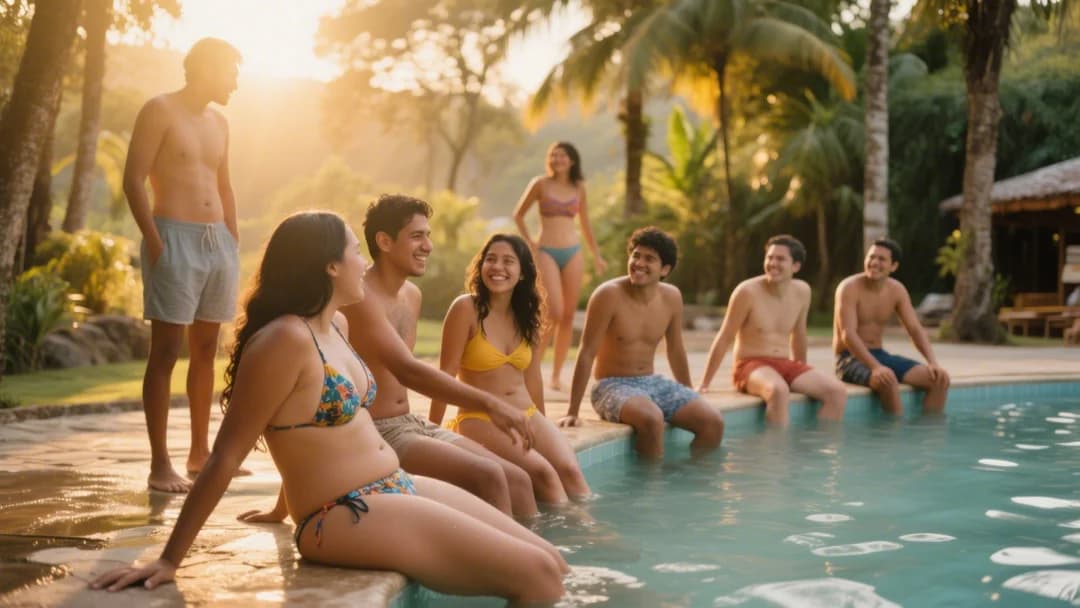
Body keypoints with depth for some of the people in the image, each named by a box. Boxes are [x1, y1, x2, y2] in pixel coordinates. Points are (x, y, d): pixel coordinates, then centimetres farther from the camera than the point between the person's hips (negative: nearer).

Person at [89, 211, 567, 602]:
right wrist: (169, 560, -16)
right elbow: (225, 457, -17)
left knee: (550, 562, 3)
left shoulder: (337, 326, 10)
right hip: (346, 516, -9)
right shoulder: (286, 339, -18)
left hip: (398, 488, 9)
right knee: (534, 576, -15)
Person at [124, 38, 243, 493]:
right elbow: (134, 180, -11)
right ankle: (159, 464, -6)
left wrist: (234, 242, 15)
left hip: (219, 240, 7)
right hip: (175, 237, -7)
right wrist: (155, 244, -17)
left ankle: (200, 452, 17)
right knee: (166, 350, -7)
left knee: (206, 349, 10)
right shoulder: (160, 111, -4)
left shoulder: (219, 122, 18)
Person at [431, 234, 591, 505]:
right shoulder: (466, 308, -8)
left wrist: (543, 428, 23)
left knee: (570, 472, -19)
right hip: (480, 420, -6)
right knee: (542, 473, -25)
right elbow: (447, 373, -8)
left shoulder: (527, 316, 11)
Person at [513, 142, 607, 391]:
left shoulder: (578, 188, 10)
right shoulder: (540, 184, 0)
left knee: (568, 316, 1)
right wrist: (529, 243, 0)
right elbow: (518, 214, 8)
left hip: (573, 253, 4)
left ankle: (556, 374, 10)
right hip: (546, 253, -4)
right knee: (554, 313, -16)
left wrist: (596, 255, 19)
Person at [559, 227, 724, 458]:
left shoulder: (672, 297, 1)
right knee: (652, 419, -35)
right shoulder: (609, 295, -16)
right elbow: (586, 354, -15)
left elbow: (676, 351, 15)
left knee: (714, 423, -10)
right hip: (613, 385, -6)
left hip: (653, 382, 6)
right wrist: (573, 412, -17)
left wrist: (690, 399, 24)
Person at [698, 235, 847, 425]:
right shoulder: (747, 291, -11)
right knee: (779, 391, -38)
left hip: (787, 365, 6)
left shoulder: (802, 291, 4)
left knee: (838, 392, -14)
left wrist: (804, 378, 29)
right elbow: (724, 339, -6)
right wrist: (704, 385, -7)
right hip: (751, 365, -6)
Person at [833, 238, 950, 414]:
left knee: (940, 378, -8)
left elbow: (916, 330, 4)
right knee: (888, 379, -37)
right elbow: (848, 334, -26)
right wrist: (875, 366, -39)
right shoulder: (849, 288, -16)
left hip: (879, 354, 7)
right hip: (851, 358, -7)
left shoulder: (897, 290, 4)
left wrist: (933, 362, -14)